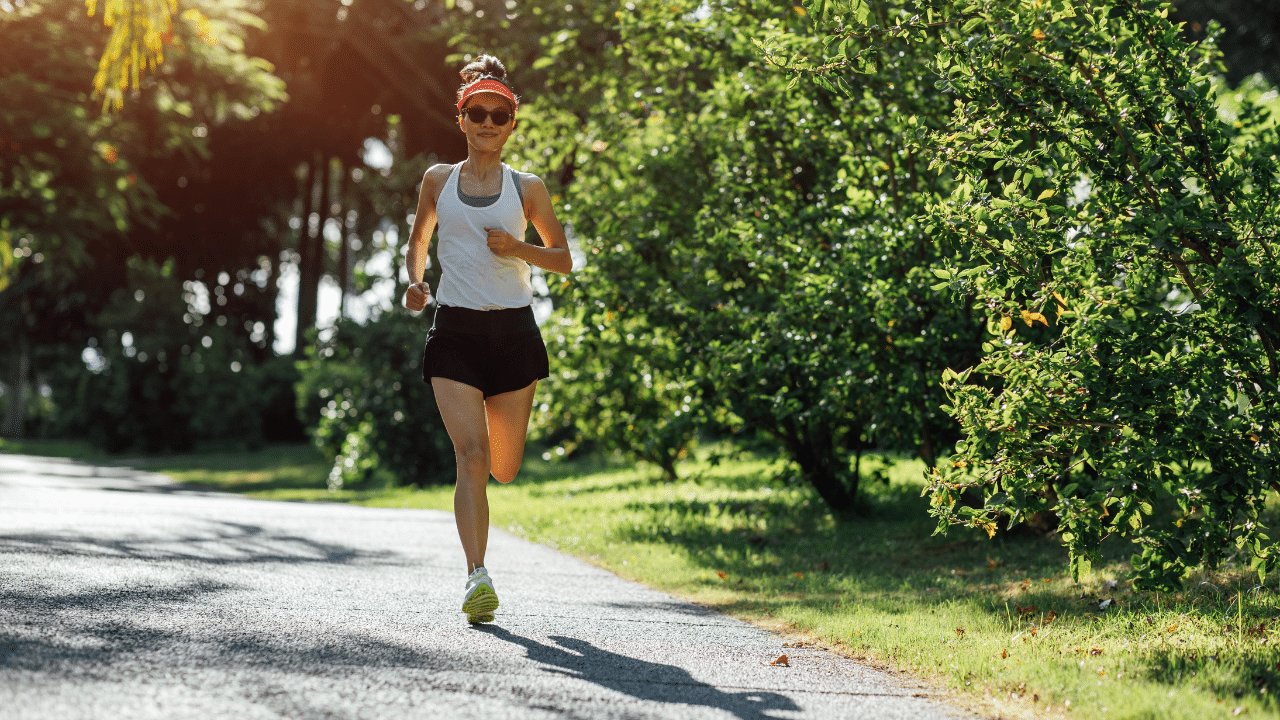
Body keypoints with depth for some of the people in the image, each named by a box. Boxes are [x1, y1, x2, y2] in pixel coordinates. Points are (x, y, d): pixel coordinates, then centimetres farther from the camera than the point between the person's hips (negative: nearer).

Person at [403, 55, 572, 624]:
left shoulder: (526, 188, 7)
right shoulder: (438, 181, 10)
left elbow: (563, 261, 11)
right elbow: (418, 240, 23)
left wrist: (517, 248, -8)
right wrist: (414, 282, 2)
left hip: (513, 329, 1)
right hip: (455, 328, -1)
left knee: (504, 469, 6)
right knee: (471, 456, -18)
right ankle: (477, 577, -22)